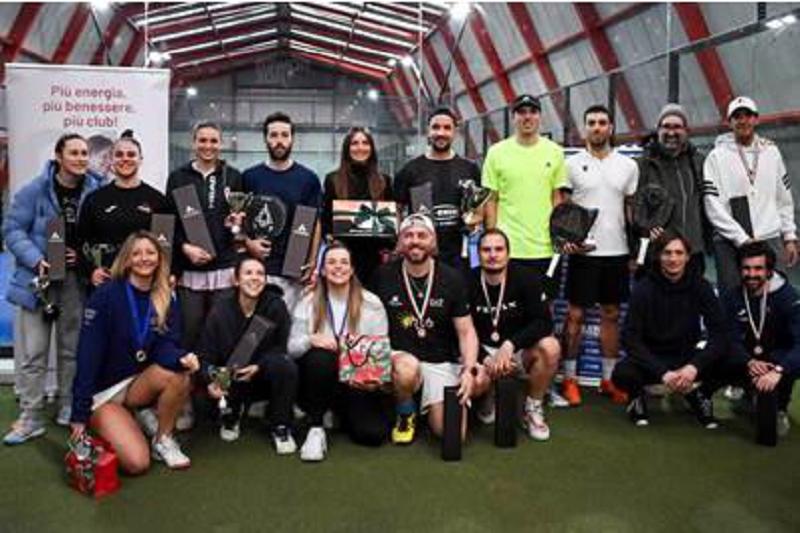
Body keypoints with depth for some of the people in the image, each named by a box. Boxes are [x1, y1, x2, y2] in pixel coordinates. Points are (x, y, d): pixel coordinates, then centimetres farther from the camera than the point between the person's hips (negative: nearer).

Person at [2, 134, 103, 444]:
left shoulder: (96, 191, 0)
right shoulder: (35, 190, -6)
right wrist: (37, 260, -18)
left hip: (76, 280, 2)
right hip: (38, 278, -2)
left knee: (72, 347, 13)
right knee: (32, 351, -1)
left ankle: (69, 407, 28)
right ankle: (30, 417, 9)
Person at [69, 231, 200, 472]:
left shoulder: (166, 301, 1)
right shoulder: (106, 294, -15)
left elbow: (165, 346, -10)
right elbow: (88, 355, -17)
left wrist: (181, 357, -36)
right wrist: (81, 413, -19)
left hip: (139, 383, 5)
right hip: (102, 391, -4)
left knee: (180, 375, -29)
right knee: (137, 463, -21)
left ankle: (163, 439, -5)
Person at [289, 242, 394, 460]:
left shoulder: (371, 303, 1)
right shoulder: (308, 303, 3)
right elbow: (292, 346, -2)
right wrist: (311, 340, -25)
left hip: (360, 383, 0)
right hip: (320, 378, 0)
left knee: (373, 434, -22)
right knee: (320, 357, -35)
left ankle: (343, 414, 16)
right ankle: (315, 428, -15)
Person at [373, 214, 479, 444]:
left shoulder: (452, 279, 0)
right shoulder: (383, 276, -1)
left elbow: (466, 332, 0)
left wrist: (469, 369, -16)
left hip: (442, 363, 1)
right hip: (400, 357, -1)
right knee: (407, 368, -38)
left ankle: (430, 407, 22)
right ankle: (405, 414, -2)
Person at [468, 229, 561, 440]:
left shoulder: (524, 281, -10)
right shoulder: (469, 283, -10)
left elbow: (544, 322, -19)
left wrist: (510, 344, -32)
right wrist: (485, 359, -22)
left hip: (519, 352, 1)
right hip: (482, 353, -1)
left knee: (550, 347, -31)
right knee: (474, 382, -34)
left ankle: (533, 409, -5)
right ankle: (490, 398, 9)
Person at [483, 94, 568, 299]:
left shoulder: (554, 152, 5)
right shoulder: (497, 152, 0)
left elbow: (558, 198, 9)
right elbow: (491, 200, 2)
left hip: (545, 246, 2)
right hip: (508, 247, -1)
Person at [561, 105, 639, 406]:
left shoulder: (628, 165, 8)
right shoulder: (572, 164, 0)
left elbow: (632, 209, 10)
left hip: (617, 252, 3)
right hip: (583, 251, -3)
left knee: (612, 314, 9)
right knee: (575, 314, 2)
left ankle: (609, 379, 19)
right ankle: (570, 378, 11)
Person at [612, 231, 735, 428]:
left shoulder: (700, 286, -6)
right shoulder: (644, 288, -12)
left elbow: (719, 333, -11)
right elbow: (631, 339, -17)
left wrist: (694, 366, -27)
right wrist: (663, 373, -29)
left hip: (688, 357, 2)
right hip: (652, 358, -2)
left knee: (734, 365, -24)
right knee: (622, 373, -34)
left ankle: (699, 394, 9)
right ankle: (637, 397, 4)